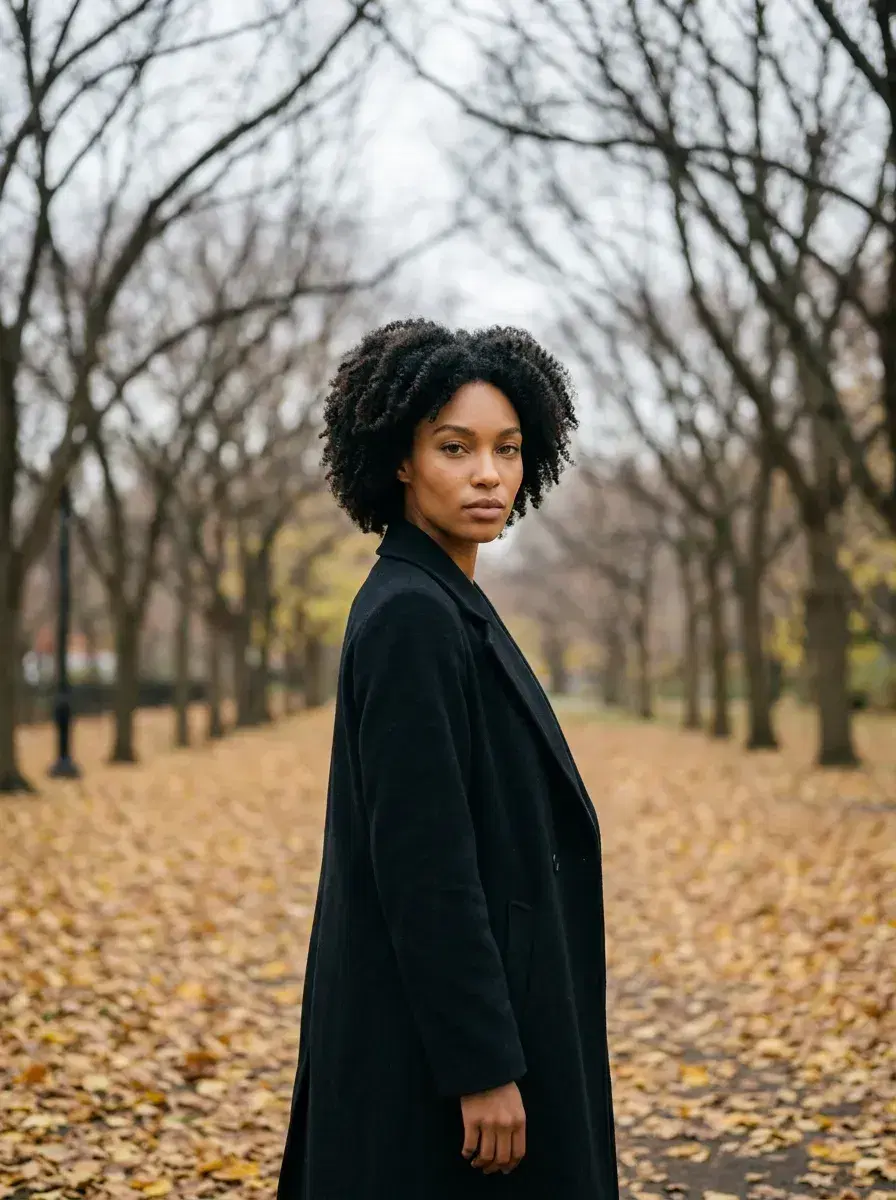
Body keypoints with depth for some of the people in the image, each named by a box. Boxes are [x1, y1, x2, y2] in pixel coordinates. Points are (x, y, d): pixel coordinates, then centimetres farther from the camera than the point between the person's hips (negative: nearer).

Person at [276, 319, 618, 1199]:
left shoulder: (443, 605, 11)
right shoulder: (409, 615, -19)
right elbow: (423, 860, -23)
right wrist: (484, 1067, -22)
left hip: (459, 1014, 10)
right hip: (444, 1034, -10)